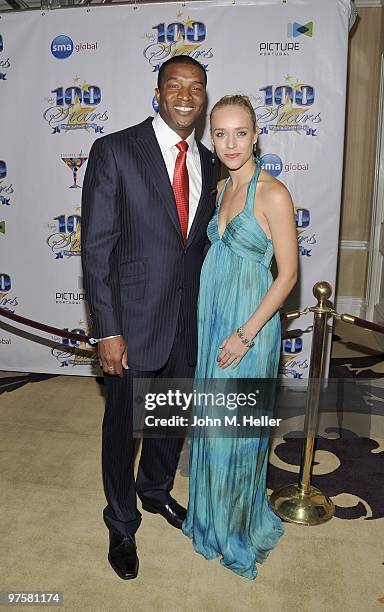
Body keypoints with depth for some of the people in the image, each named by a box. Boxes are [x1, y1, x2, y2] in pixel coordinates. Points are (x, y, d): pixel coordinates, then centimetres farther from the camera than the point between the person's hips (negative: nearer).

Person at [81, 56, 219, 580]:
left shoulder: (208, 164, 8)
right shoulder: (114, 150, -10)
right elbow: (96, 247, -13)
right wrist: (107, 331, -16)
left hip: (188, 320, 6)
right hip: (133, 320, -5)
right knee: (123, 424, 12)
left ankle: (156, 490, 50)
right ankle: (121, 524, 37)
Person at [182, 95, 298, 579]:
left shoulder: (273, 194, -14)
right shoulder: (222, 189, 8)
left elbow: (288, 273, -14)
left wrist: (246, 333, -17)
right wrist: (214, 326, 11)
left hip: (248, 323, -7)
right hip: (211, 318, 7)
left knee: (238, 426, 7)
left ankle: (241, 527, 32)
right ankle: (213, 512, 40)